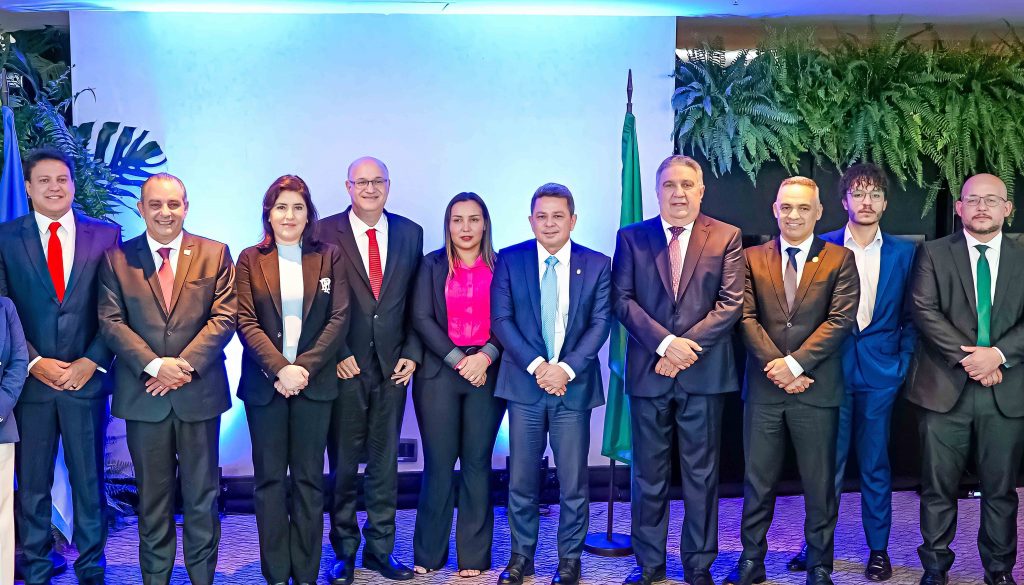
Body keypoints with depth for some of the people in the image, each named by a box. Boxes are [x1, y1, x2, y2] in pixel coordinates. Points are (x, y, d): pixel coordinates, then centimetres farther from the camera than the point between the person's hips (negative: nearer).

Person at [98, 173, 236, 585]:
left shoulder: (214, 254, 5)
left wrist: (185, 365, -13)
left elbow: (224, 317, -3)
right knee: (152, 496, 9)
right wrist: (154, 365, -15)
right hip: (143, 394, 0)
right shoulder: (117, 258, 6)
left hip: (199, 392, 0)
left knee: (202, 496, 7)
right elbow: (111, 321, -2)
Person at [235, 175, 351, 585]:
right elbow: (245, 321, -2)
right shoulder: (250, 259, 5)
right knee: (269, 478, 4)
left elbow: (339, 318, -2)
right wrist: (279, 368, -15)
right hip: (264, 382, 0)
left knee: (309, 479, 4)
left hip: (314, 381, 0)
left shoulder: (329, 257, 5)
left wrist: (304, 367, -12)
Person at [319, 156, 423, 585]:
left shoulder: (409, 233, 6)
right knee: (343, 462, 7)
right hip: (345, 366, -2)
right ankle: (344, 550, 21)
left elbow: (416, 301, 8)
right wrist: (337, 354, -10)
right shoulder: (326, 233, -3)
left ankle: (380, 548, 21)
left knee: (385, 461, 10)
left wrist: (411, 353, 0)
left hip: (392, 365, 3)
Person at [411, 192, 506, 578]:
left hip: (487, 372, 0)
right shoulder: (432, 265, 7)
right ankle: (428, 554, 12)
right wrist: (457, 360, -10)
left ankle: (474, 556, 11)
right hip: (439, 372, 0)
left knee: (477, 462, 3)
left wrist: (486, 356, -13)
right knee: (438, 463, 1)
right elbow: (422, 318, -1)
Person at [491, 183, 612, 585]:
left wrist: (567, 368, -15)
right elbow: (501, 319, -4)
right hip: (524, 384, 0)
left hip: (574, 385, 0)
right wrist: (536, 366, -14)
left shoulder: (597, 264, 2)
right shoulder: (509, 260, 2)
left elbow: (600, 323, -3)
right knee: (521, 478, 8)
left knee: (573, 481, 6)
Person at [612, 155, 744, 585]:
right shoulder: (632, 237, 6)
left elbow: (731, 303, -3)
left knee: (701, 473, 7)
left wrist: (688, 346, -13)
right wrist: (665, 343, -14)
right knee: (648, 473, 8)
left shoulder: (726, 237, 5)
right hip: (648, 371, 1)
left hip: (704, 372, 0)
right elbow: (622, 300, -2)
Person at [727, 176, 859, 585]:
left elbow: (840, 319, -7)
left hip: (817, 389, -1)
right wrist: (778, 367, -11)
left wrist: (795, 363, -15)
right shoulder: (753, 258, 7)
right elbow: (746, 317, -1)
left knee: (820, 485, 8)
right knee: (757, 482, 9)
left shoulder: (840, 260, 3)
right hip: (764, 387, 1)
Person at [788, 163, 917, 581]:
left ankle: (878, 548, 21)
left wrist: (904, 360, -1)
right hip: (832, 370, -1)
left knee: (875, 464, 9)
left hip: (881, 374, 1)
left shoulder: (904, 252, 5)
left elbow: (912, 316, 8)